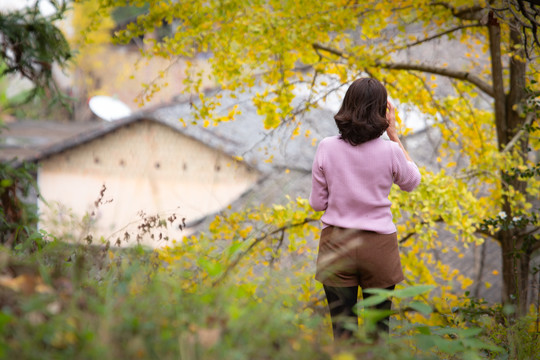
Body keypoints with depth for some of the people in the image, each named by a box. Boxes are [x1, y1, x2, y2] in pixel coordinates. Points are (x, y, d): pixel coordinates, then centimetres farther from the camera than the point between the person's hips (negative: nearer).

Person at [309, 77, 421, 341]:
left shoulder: (327, 148, -6)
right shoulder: (389, 151, -9)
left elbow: (317, 203, 1)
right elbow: (411, 182, 12)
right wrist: (394, 133, 10)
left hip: (336, 243, 1)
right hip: (379, 245, -1)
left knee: (342, 332, 7)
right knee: (378, 331, 10)